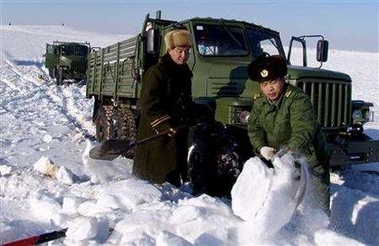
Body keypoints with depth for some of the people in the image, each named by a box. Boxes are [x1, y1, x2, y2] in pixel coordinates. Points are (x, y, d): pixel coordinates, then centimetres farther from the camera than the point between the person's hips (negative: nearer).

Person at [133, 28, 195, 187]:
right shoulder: (156, 72, -13)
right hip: (157, 134, -8)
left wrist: (191, 118, 16)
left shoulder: (185, 73, 15)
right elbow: (149, 104, -20)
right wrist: (165, 126, -26)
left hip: (179, 131, 8)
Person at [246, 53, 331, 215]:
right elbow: (254, 127, 3)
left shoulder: (298, 99, -25)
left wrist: (291, 149, -56)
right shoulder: (259, 101, -1)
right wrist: (261, 147, -16)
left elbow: (305, 129, -38)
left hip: (310, 160, -6)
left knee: (318, 204, 0)